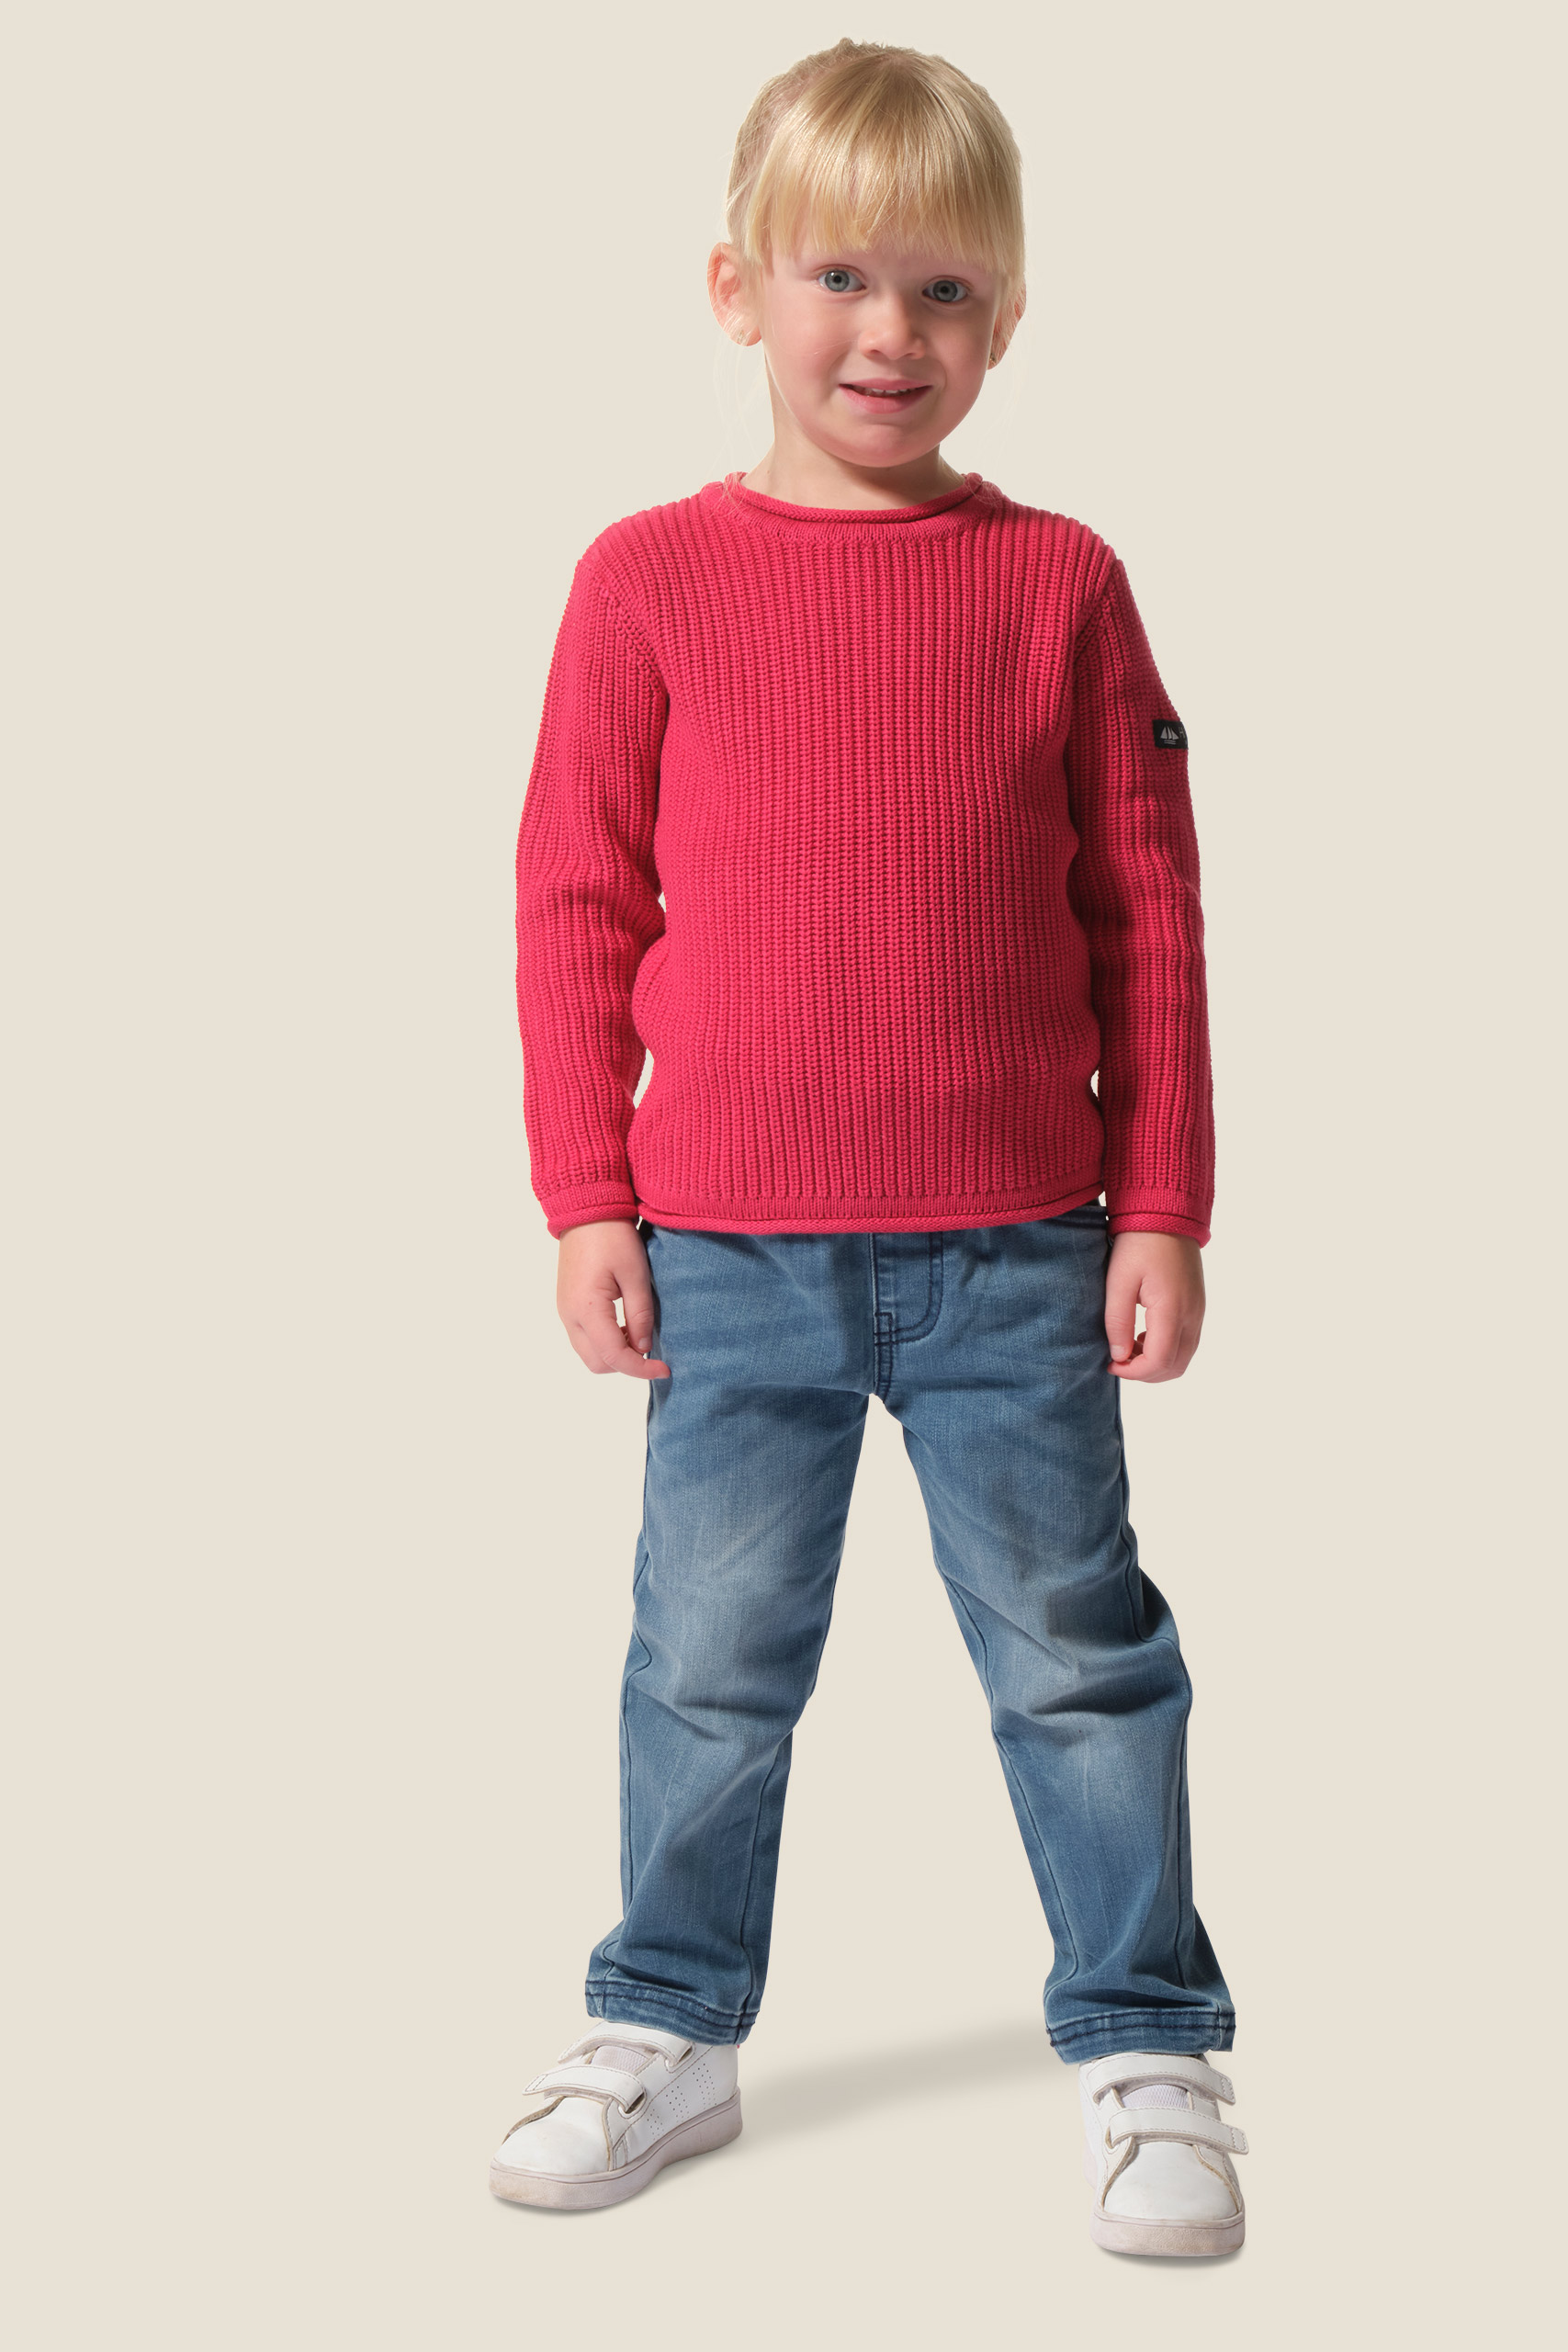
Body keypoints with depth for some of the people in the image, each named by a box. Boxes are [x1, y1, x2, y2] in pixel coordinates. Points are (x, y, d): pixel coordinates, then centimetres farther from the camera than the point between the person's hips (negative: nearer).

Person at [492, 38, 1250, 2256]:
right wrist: (586, 1202, -1)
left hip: (1015, 1250, 0)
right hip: (730, 1255, 0)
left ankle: (1145, 2045, 23)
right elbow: (576, 906, 2)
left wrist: (1163, 1211, 1)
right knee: (710, 1659, 12)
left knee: (1077, 1652, 8)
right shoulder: (651, 580, -1)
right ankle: (669, 2030, 30)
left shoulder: (1060, 580, 1)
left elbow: (1149, 912, 3)